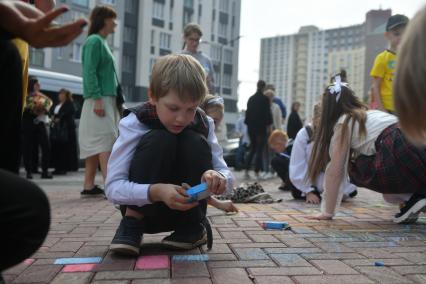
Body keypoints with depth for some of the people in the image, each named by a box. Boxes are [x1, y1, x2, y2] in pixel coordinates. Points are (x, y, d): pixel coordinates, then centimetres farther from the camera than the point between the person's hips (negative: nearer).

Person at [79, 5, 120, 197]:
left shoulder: (102, 42, 22)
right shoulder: (94, 40, -5)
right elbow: (89, 72, -15)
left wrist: (116, 102, 20)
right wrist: (97, 99, -22)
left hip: (107, 99, 9)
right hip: (99, 99, -9)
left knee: (95, 143, 6)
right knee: (105, 140, -14)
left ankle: (89, 186, 9)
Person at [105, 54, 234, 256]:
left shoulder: (204, 124, -10)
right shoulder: (135, 123, -19)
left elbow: (227, 175, -13)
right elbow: (113, 187, -24)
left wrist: (218, 178, -38)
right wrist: (156, 191, -43)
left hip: (186, 211, 3)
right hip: (142, 206, -3)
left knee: (196, 143, -23)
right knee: (159, 140, -28)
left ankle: (194, 226, -7)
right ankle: (132, 223, -14)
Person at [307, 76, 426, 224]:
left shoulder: (343, 122, 7)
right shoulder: (370, 114, 30)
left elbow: (335, 172, 6)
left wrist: (327, 212, 14)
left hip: (405, 155, -8)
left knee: (356, 169, 13)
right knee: (360, 165, 23)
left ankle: (413, 198, 4)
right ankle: (413, 197, 11)